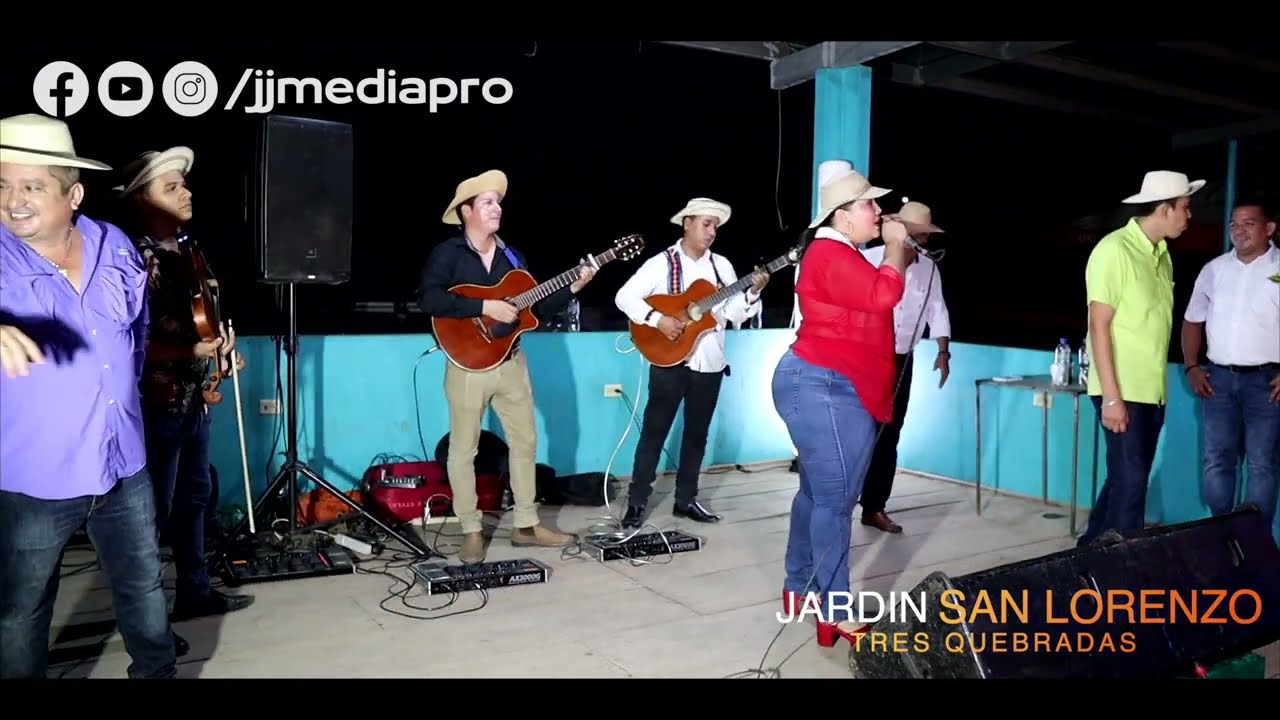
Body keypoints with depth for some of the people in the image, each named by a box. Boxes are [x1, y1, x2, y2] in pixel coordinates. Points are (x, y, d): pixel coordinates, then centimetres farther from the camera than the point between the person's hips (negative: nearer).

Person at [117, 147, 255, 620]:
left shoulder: (184, 249, 11)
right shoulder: (139, 257, -17)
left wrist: (220, 349, 6)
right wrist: (192, 352, -23)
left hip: (193, 396, 9)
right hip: (160, 403, -9)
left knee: (195, 496, 17)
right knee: (155, 509, 2)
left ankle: (195, 592, 30)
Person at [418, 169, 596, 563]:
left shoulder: (512, 256, 11)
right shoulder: (447, 254, -7)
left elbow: (536, 307, 11)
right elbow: (428, 299, -22)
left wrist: (572, 288, -1)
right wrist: (484, 307, -25)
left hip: (511, 363, 6)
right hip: (469, 365, -6)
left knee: (525, 441, 10)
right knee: (464, 448, 3)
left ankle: (526, 525, 23)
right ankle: (471, 532, 15)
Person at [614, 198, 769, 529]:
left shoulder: (721, 265, 7)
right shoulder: (662, 263, -6)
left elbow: (735, 314, 5)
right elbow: (624, 296, -13)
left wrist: (752, 292, -12)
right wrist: (658, 319, -22)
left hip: (709, 362, 5)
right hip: (670, 361, -5)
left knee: (697, 433, 12)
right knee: (654, 431, 1)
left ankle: (686, 499, 24)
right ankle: (637, 502, 9)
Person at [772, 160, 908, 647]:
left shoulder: (842, 255, 20)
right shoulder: (831, 254, -14)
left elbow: (875, 298, 22)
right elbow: (884, 294, -23)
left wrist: (898, 251, 15)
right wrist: (895, 246, -12)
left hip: (840, 389, 11)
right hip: (824, 388, -11)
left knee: (819, 493, 16)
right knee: (835, 499, -11)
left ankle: (800, 588, 27)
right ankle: (836, 616, -7)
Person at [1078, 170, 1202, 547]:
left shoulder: (1161, 254, 11)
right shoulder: (1115, 250, -12)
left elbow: (1156, 324, 14)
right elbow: (1099, 325, -15)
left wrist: (1160, 387, 12)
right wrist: (1111, 396, -18)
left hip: (1152, 391, 8)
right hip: (1124, 391, -8)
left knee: (1126, 479, 14)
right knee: (1130, 482, -4)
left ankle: (1092, 547, 26)